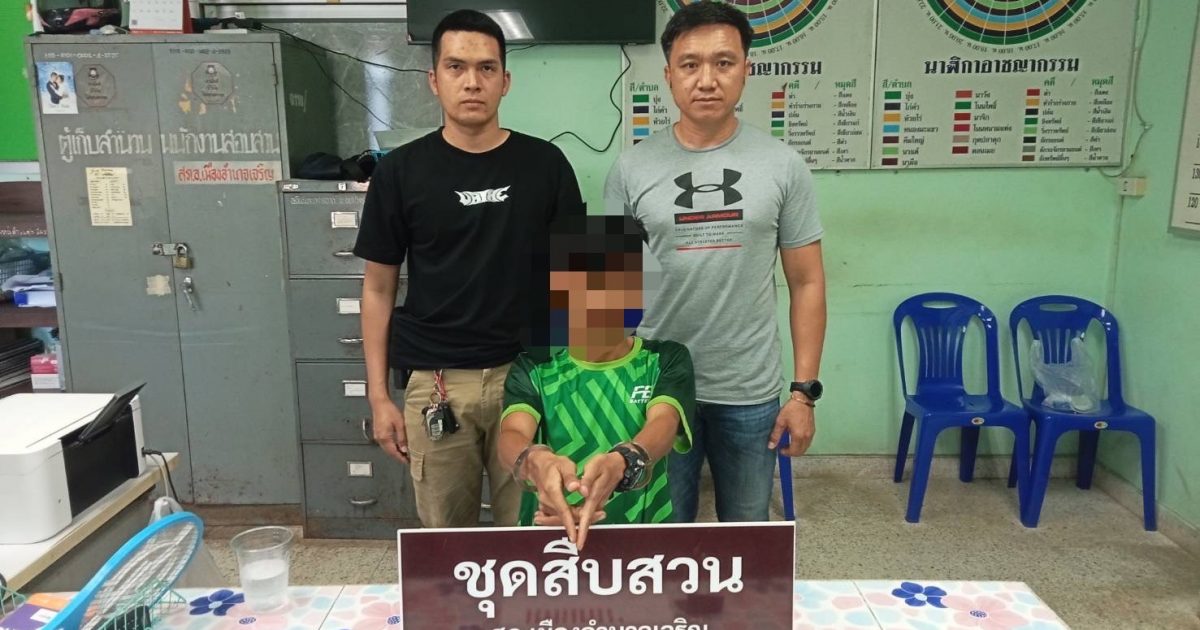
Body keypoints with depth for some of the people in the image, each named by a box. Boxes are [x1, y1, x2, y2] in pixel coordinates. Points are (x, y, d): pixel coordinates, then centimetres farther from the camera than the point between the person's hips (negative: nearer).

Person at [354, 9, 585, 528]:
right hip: (435, 382, 0)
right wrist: (379, 394, 1)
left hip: (528, 374, 0)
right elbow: (379, 288, 5)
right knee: (445, 530, 12)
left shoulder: (544, 164, 1)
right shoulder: (400, 171, 0)